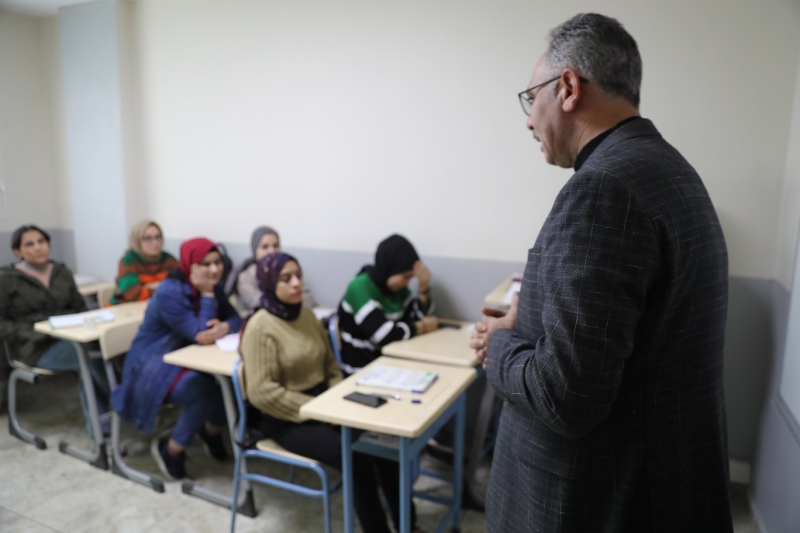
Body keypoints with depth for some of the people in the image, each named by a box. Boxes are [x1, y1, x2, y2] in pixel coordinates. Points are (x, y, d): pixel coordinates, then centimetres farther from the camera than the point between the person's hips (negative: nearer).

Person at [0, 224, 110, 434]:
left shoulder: (62, 272, 14)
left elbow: (80, 306, 18)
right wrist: (32, 333, -15)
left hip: (70, 338, 4)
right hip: (36, 346, -4)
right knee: (92, 356, -31)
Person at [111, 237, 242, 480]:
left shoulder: (213, 287, -2)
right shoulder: (170, 293, -25)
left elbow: (236, 319, -8)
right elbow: (200, 334, -29)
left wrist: (224, 327, -30)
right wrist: (206, 295, -27)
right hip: (154, 365, -7)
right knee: (204, 392, -30)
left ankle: (211, 430, 13)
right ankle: (170, 450, -3)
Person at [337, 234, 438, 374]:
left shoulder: (397, 287, 3)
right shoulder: (360, 288, -18)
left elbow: (419, 317, 2)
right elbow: (384, 334, -26)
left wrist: (424, 287, -12)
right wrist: (423, 327, -12)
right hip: (363, 367, -7)